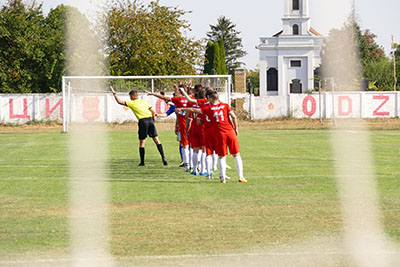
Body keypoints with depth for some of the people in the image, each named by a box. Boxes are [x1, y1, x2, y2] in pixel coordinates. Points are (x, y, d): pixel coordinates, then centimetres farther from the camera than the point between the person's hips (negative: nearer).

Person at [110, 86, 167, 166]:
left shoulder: (132, 103, 4)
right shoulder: (144, 101, 18)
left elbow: (119, 102, 7)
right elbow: (153, 112, 19)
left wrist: (114, 93, 18)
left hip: (142, 121, -4)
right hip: (150, 119, 4)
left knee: (142, 142, 5)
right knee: (156, 139, 4)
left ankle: (142, 162, 7)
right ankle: (163, 157, -6)